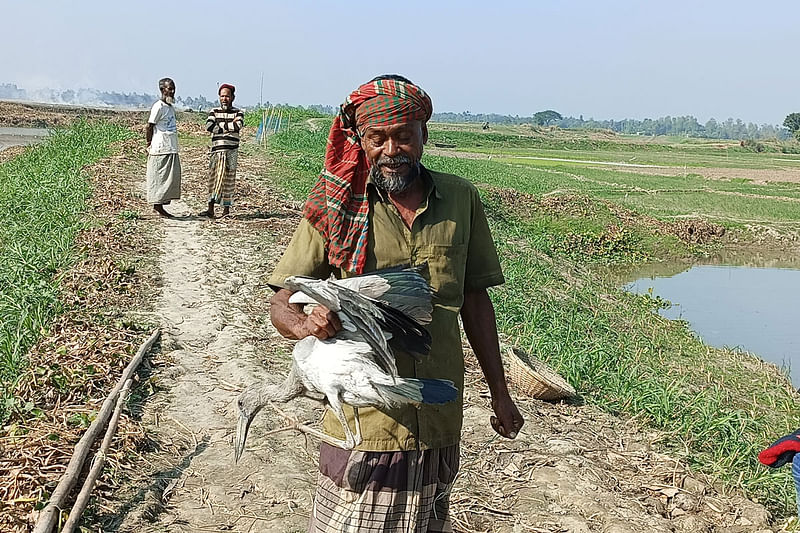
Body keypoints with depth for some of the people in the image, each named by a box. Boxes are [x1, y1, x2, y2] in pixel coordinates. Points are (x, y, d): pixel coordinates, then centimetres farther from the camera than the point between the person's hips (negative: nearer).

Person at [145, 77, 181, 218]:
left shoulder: (171, 107, 15)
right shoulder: (159, 107, -11)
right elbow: (149, 127, -9)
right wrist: (149, 145, -5)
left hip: (172, 149, 8)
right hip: (161, 149, -8)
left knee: (173, 177, 7)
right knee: (160, 177, -5)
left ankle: (160, 206, 12)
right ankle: (158, 206, 1)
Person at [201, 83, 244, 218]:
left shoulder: (238, 113, 9)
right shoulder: (214, 112, 12)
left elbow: (238, 126, -13)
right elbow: (209, 126, -7)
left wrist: (220, 126, -6)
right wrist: (230, 125, -5)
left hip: (232, 151, -1)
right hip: (217, 150, 1)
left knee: (229, 180, 1)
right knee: (213, 178, -2)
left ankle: (226, 210, 7)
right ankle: (210, 209, -2)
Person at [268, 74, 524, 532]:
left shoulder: (461, 199, 2)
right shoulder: (336, 206, -5)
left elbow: (475, 299, 10)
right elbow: (281, 305, -4)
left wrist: (499, 392, 13)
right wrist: (307, 323, -28)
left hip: (439, 420, 2)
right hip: (362, 415, -2)